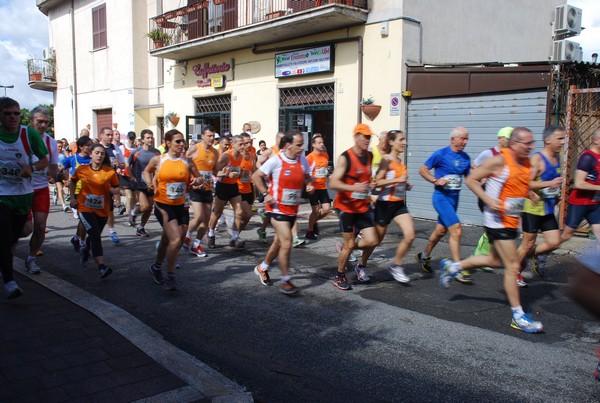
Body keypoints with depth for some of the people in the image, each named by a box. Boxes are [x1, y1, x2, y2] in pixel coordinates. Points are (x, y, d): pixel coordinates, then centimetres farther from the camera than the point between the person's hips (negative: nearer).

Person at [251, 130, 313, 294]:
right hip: (277, 208, -6)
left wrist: (309, 184, -5)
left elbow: (307, 176, 17)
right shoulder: (276, 160, -15)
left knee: (279, 241, 18)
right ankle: (286, 281, -2)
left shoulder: (303, 160, 0)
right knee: (287, 241, -15)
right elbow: (256, 176, -7)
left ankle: (262, 268, 41)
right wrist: (266, 194, -16)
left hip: (292, 209, 6)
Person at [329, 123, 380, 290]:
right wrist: (353, 187, -35)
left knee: (372, 240, -4)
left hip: (363, 206, 6)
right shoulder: (345, 158, -15)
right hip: (346, 207, -6)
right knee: (349, 244, -1)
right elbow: (333, 183, -24)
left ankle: (361, 265, 27)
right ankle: (339, 277, 21)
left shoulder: (370, 156, 5)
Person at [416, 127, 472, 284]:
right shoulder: (441, 154, -10)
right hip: (441, 196, -7)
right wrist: (436, 180, -17)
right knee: (456, 229, -15)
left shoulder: (465, 158, 8)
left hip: (454, 197, 7)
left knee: (441, 230, 16)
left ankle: (424, 256, 38)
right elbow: (423, 170, -4)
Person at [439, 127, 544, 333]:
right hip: (498, 220, -9)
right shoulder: (499, 161, -17)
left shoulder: (527, 163, 7)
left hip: (512, 220, 9)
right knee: (513, 266, -6)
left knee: (495, 260, 21)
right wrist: (488, 200, -22)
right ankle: (518, 316, 4)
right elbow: (471, 179, -12)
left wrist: (530, 194, 3)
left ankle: (452, 266, 36)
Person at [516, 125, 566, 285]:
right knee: (528, 243, 3)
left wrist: (556, 193, 18)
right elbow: (527, 183, -23)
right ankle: (516, 271, 21)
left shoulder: (557, 157, 10)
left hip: (548, 210, 8)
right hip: (533, 208, -8)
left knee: (554, 242, 2)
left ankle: (531, 255, 28)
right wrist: (550, 183, -29)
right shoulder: (537, 159, -16)